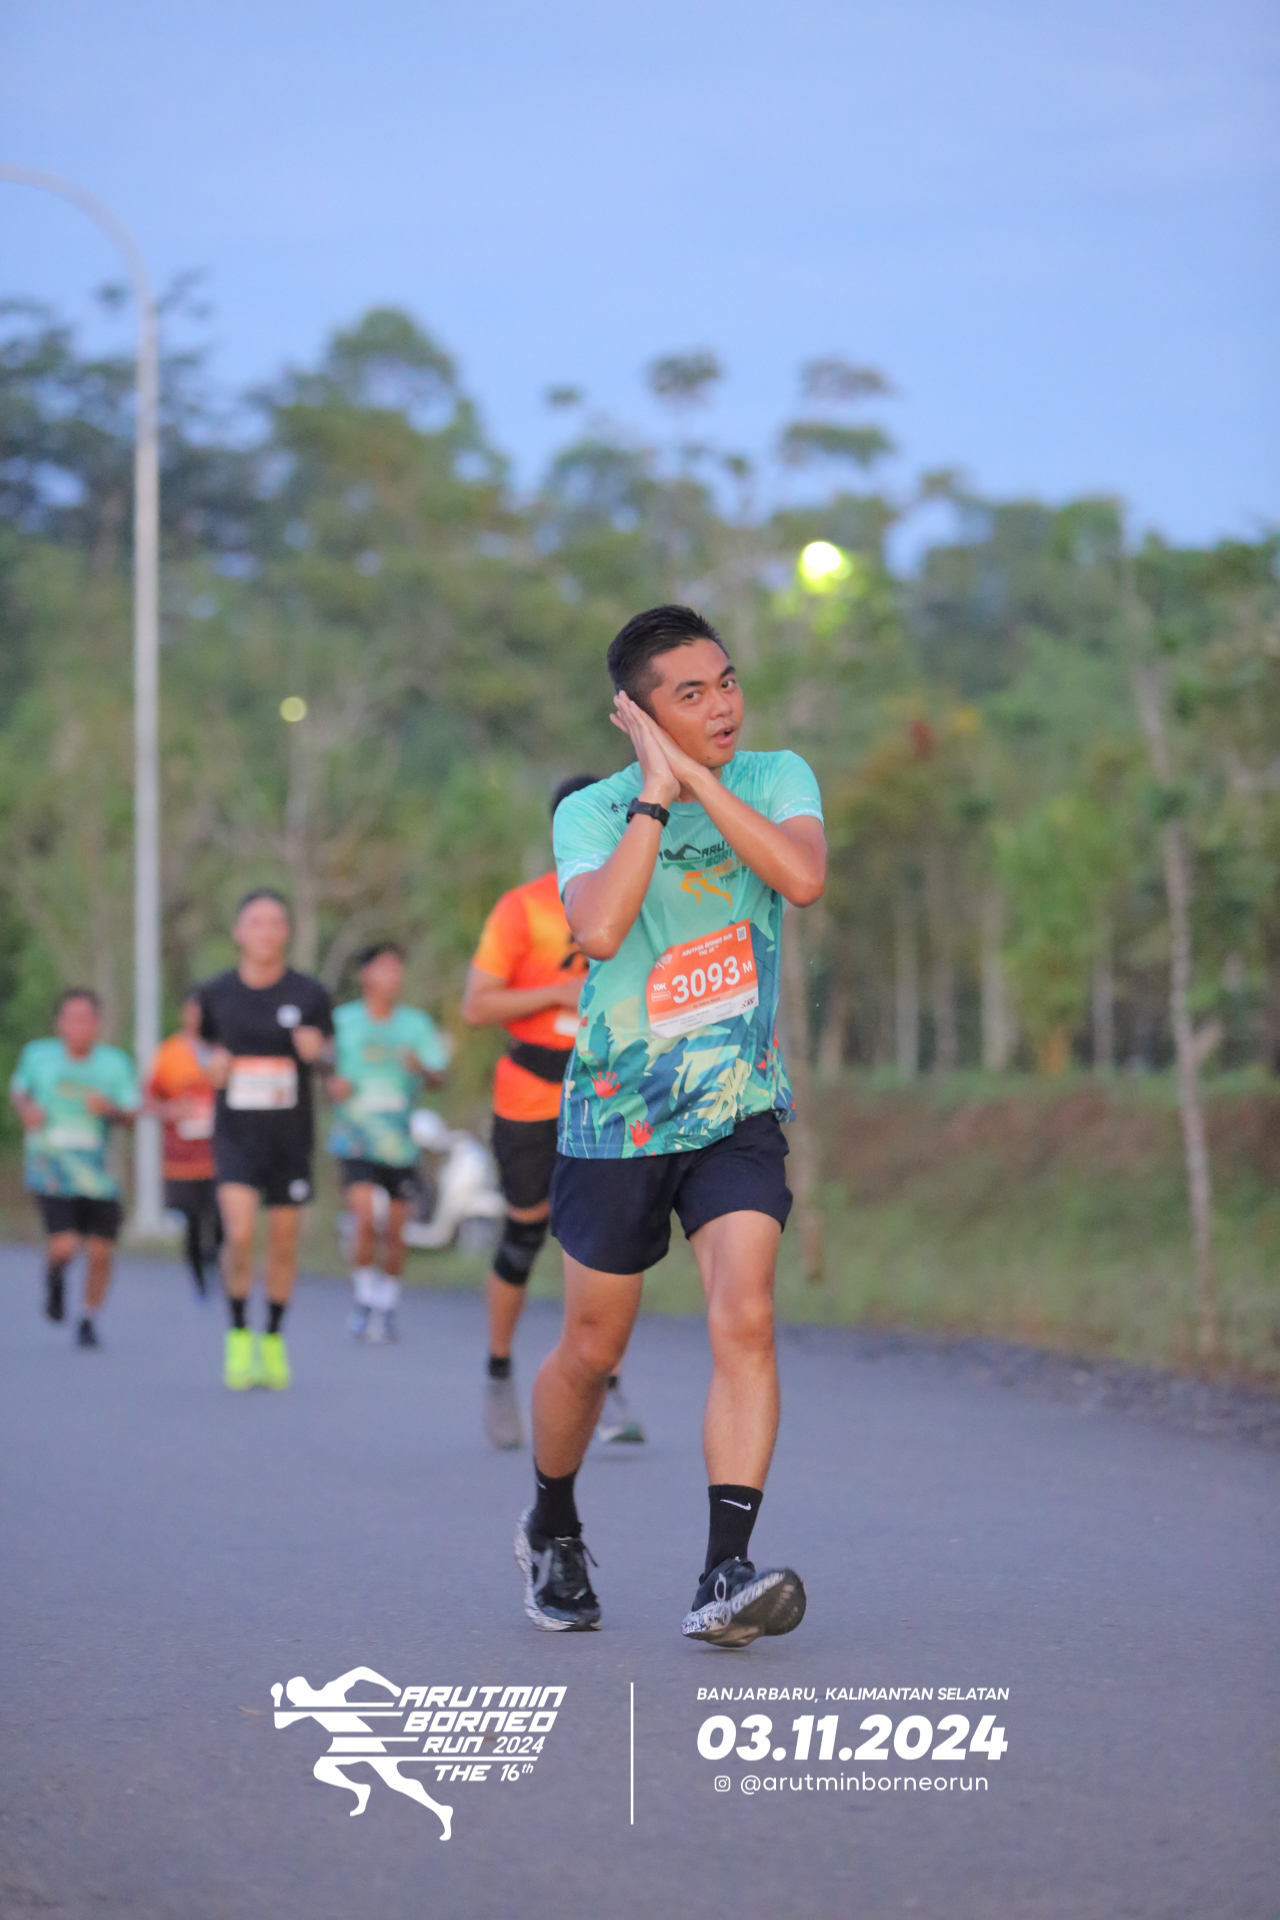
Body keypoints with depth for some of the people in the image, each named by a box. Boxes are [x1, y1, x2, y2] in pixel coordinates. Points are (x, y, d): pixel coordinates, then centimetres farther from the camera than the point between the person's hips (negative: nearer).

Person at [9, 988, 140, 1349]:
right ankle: (55, 1279, 20)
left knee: (100, 1251, 2)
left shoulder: (115, 1063, -2)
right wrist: (26, 1109, -5)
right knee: (65, 1246, -18)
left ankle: (89, 1320, 27)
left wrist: (112, 1109, -22)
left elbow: (132, 1116, 0)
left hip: (96, 1175, 2)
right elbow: (18, 1088, 17)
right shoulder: (37, 1055, -2)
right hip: (50, 1169, -2)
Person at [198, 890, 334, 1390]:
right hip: (236, 1135, -1)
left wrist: (316, 1050, -15)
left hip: (291, 1136, 1)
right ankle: (239, 1332, 3)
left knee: (284, 1241, 7)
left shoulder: (310, 994, -2)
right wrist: (213, 1064, -6)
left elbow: (326, 1057, 7)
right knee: (240, 1234, -17)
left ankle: (274, 1338, 26)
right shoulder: (216, 993, 1)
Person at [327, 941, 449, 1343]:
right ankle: (365, 1298, -1)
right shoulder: (342, 1022, 2)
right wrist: (333, 1087, -11)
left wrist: (422, 1067, -25)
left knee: (394, 1231, 3)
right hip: (356, 1140, -2)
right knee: (367, 1219, -19)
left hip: (401, 1143, 2)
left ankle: (387, 1304, 24)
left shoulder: (416, 1024, 4)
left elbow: (438, 1078, -3)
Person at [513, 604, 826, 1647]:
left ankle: (724, 1577, -21)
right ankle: (553, 1526, 36)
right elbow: (601, 930, -28)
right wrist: (657, 792, -25)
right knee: (591, 1352, 9)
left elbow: (803, 877, -22)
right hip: (615, 1119, -1)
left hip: (740, 1111, 1)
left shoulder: (777, 778, -1)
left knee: (745, 1320, -18)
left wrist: (700, 776, -22)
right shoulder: (592, 812, -8)